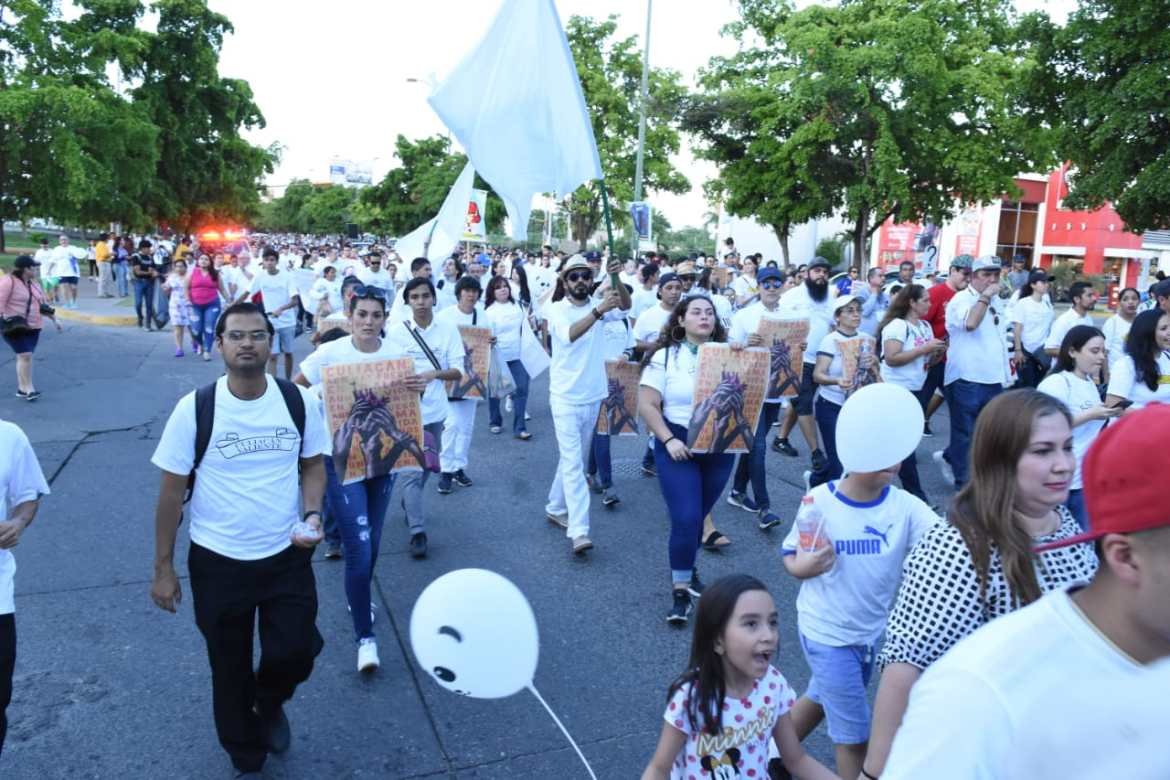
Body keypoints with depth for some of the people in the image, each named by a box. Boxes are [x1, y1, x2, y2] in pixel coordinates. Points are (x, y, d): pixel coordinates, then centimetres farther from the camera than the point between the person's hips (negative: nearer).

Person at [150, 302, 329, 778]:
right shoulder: (194, 409, -14)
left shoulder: (299, 402, -8)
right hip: (217, 562, -1)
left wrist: (312, 515, -14)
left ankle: (269, 704, 39)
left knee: (295, 653, 0)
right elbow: (172, 492, -6)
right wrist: (163, 568, -3)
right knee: (230, 672, 13)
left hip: (287, 556, 1)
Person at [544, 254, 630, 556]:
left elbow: (625, 307, -17)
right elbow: (569, 334, -29)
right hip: (566, 398, -5)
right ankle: (579, 531, -14)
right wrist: (598, 311, -43)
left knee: (573, 459, 17)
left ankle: (556, 509, 34)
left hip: (592, 397, 5)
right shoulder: (556, 310, -9)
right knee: (573, 463, -10)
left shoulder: (598, 305, 3)